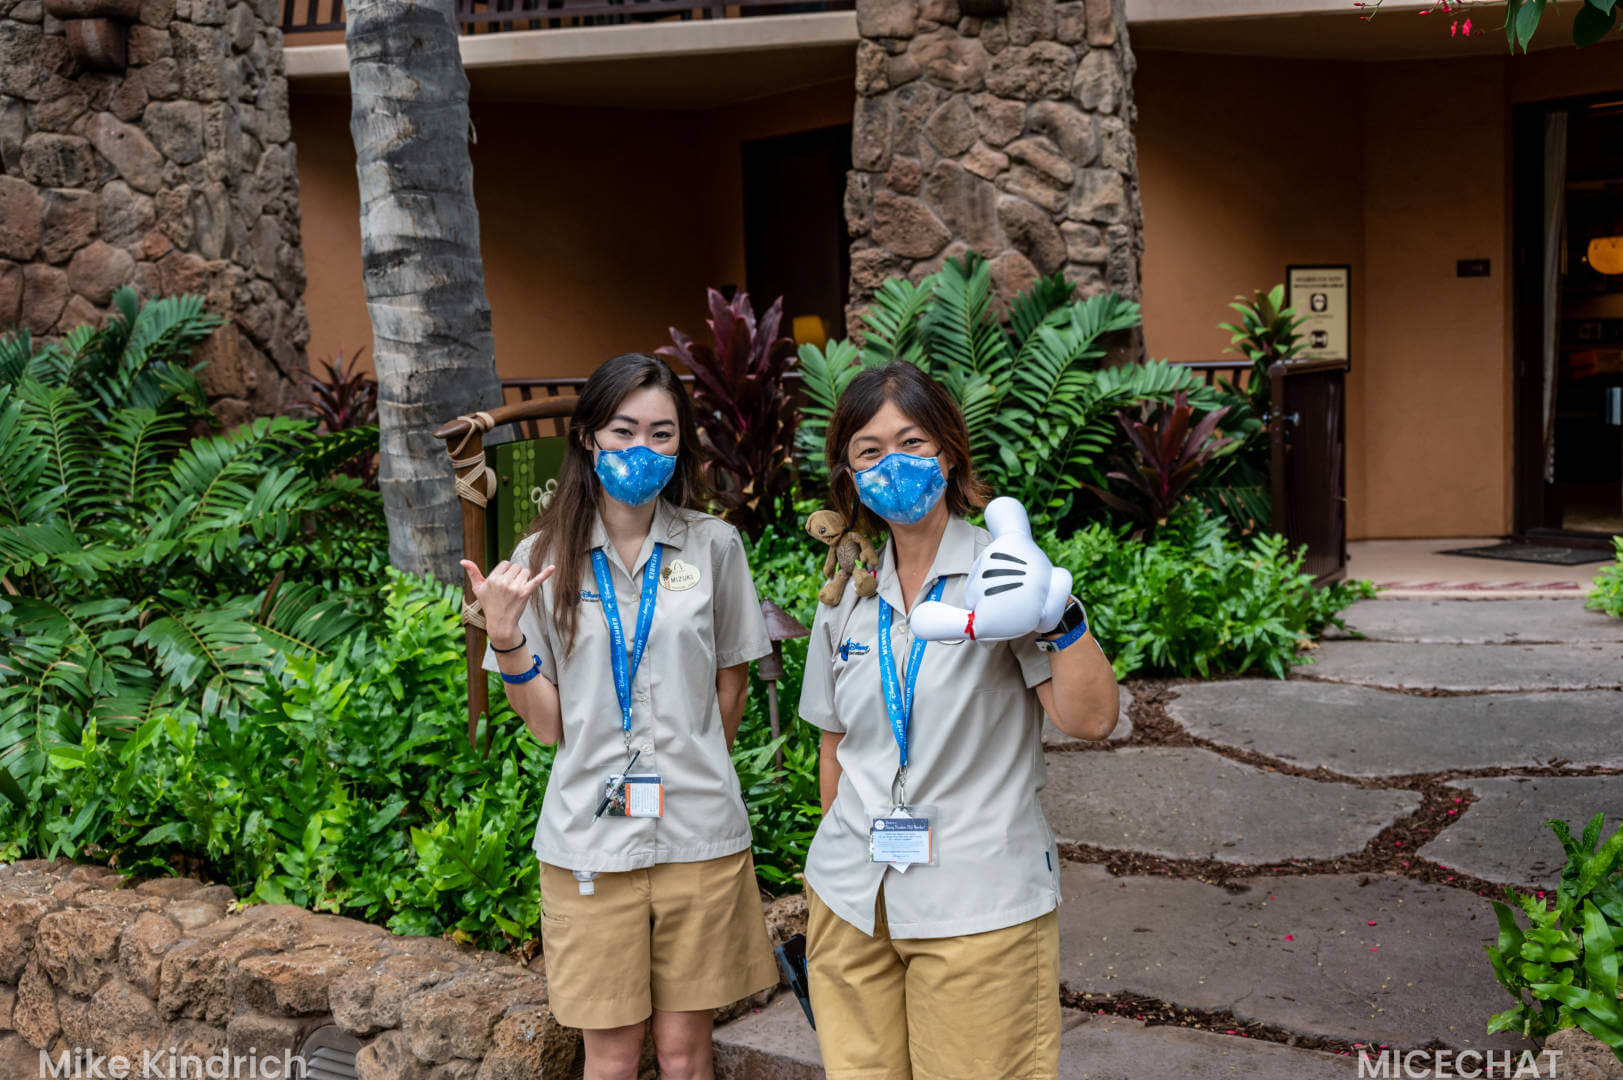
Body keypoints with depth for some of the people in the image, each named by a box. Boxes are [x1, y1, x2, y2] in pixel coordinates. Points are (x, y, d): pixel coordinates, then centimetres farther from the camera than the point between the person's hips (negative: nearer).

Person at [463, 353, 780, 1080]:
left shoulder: (713, 546, 0)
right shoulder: (543, 557, 0)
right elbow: (548, 723, -2)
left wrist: (689, 775, 11)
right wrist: (503, 635, -15)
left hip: (698, 835, 0)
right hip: (589, 840, 0)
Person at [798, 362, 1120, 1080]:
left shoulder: (1000, 572, -7)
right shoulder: (848, 596, 7)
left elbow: (1090, 720, -16)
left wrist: (1058, 617, -31)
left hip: (978, 906, -4)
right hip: (851, 903, 4)